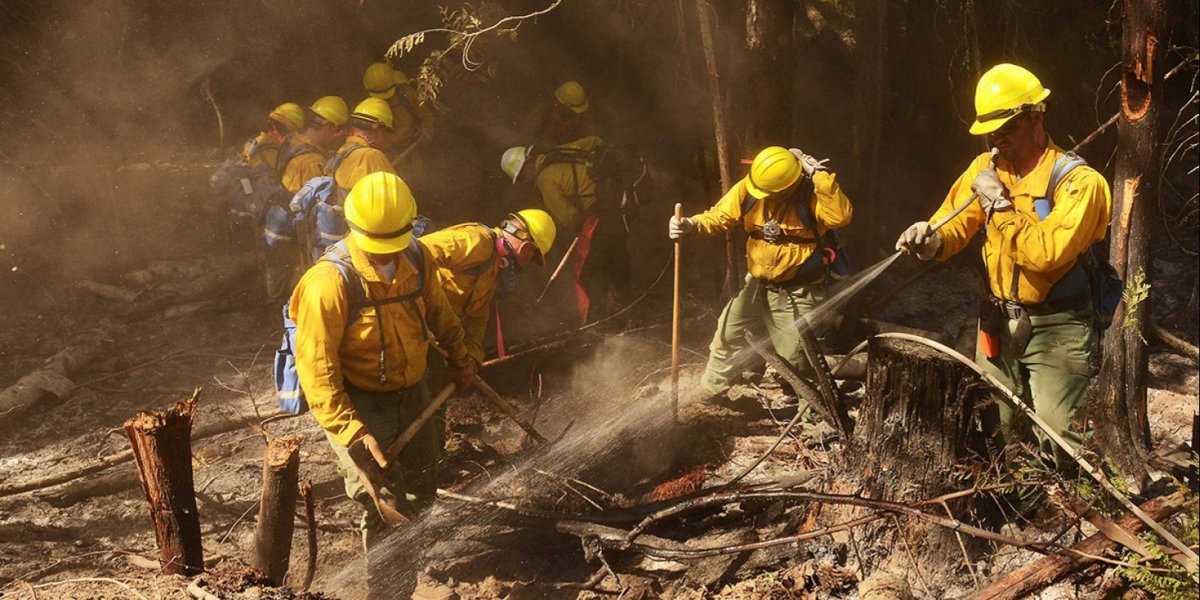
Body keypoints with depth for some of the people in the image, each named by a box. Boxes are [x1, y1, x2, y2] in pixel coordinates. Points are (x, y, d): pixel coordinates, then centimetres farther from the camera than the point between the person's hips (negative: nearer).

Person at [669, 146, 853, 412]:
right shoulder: (748, 189, -11)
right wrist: (692, 224, -23)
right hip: (757, 285, 5)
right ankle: (707, 393, 38)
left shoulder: (811, 194, -23)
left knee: (794, 358, 2)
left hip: (797, 293, -5)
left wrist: (820, 175, -41)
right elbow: (720, 216, -4)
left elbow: (841, 217, -40)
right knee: (727, 336, 16)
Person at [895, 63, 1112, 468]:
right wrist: (931, 240, -24)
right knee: (991, 431, 13)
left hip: (1054, 328, -6)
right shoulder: (985, 168, 4)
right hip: (998, 323, 6)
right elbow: (953, 226, -1)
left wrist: (999, 204, -22)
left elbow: (1048, 254, -27)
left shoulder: (1078, 181, -16)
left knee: (1056, 439, -8)